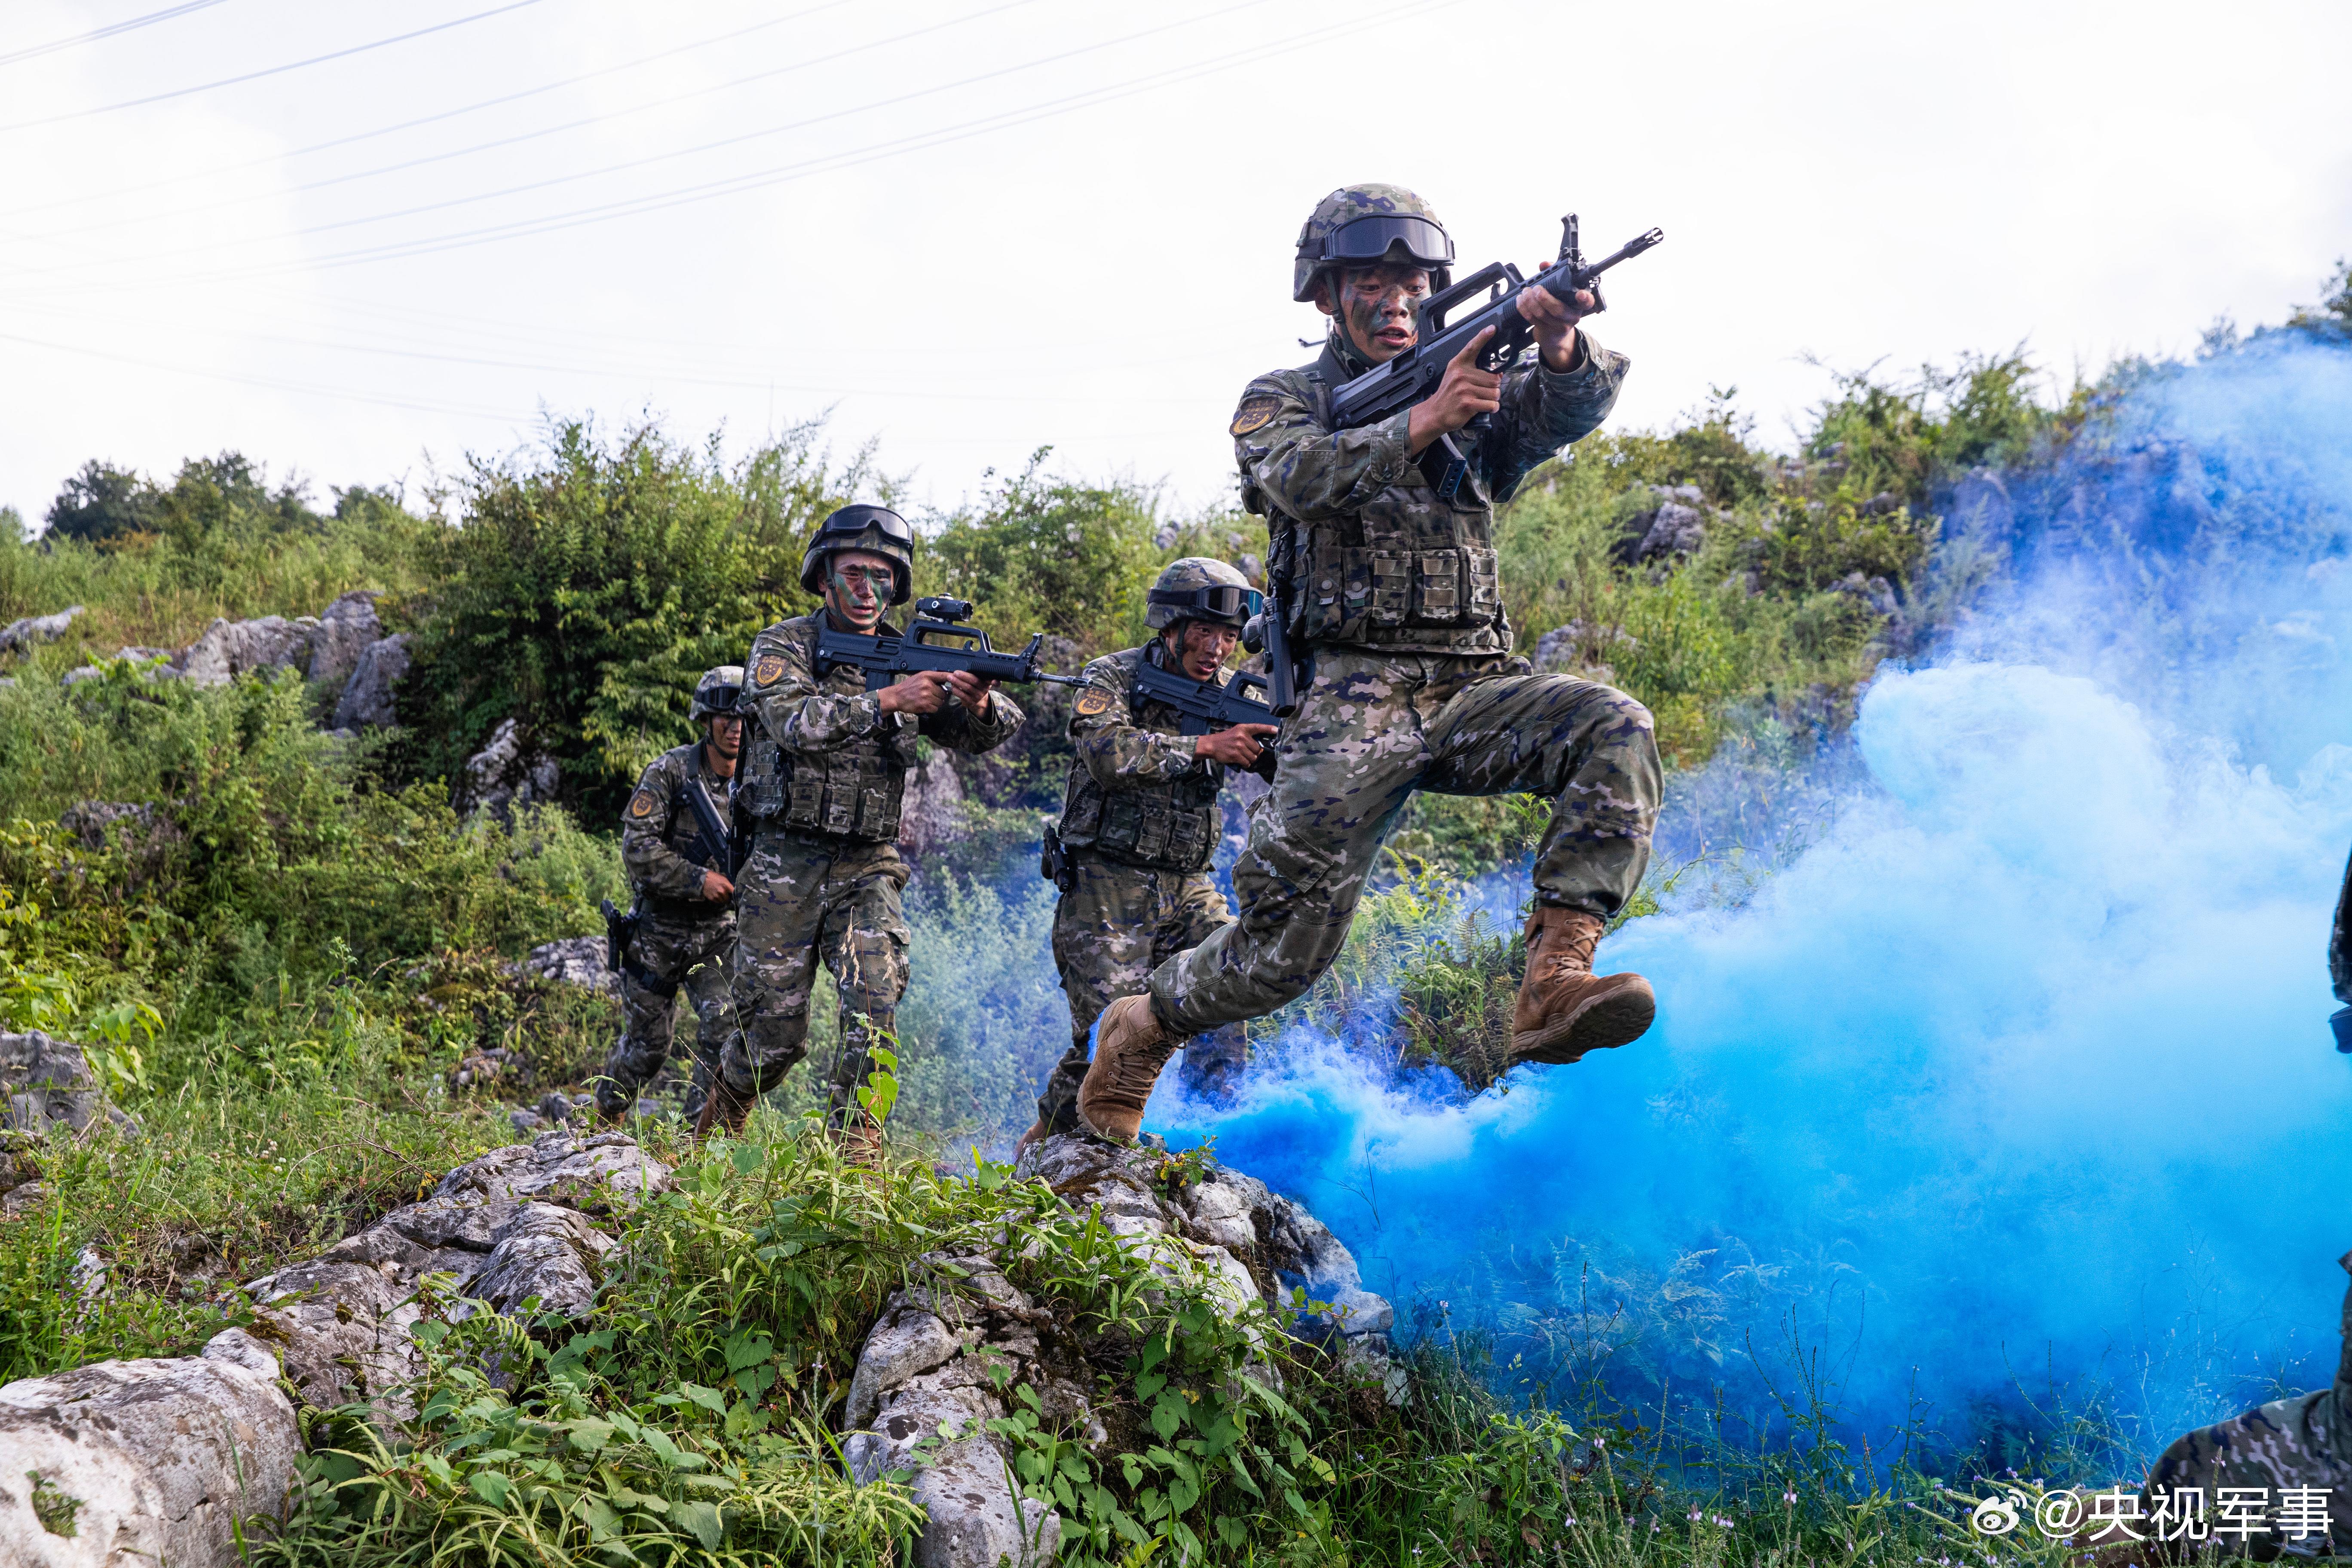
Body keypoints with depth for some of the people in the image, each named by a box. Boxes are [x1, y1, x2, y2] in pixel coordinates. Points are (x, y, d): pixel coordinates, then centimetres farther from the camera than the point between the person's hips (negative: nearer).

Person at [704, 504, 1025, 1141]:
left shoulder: (908, 661, 6)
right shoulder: (784, 646, -4)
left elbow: (989, 733, -2)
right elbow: (793, 722, -25)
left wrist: (981, 701, -26)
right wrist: (887, 700, -35)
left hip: (867, 867, 3)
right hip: (785, 867, -2)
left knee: (874, 1008, -14)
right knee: (775, 1032, 5)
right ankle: (721, 1113, 34)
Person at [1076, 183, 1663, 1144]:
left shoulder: (1479, 390, 18)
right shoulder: (1282, 402, 11)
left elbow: (1567, 412, -5)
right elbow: (1302, 476, -12)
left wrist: (1562, 347, -28)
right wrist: (1421, 420, -26)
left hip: (1475, 693, 3)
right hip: (1355, 699, -3)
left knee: (1614, 731, -27)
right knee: (1287, 945, -11)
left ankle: (1554, 988, -33)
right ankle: (1139, 1029, 18)